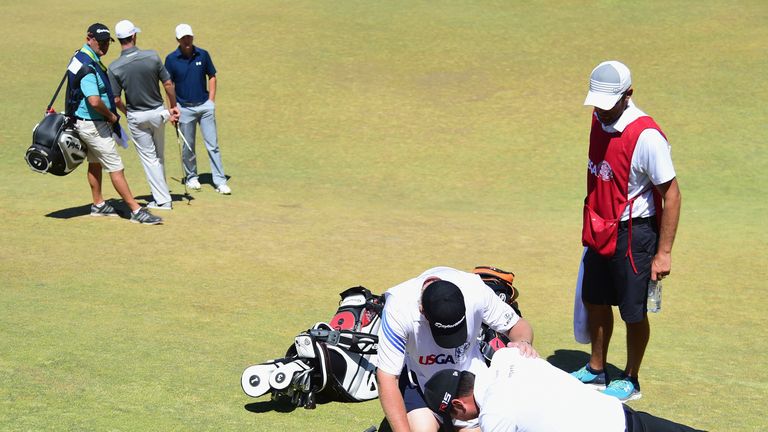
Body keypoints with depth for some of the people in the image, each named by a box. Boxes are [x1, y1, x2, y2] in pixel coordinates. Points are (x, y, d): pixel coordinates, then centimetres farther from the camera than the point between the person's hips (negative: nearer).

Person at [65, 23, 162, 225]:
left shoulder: (82, 57, 7)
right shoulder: (87, 66, -26)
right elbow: (94, 101, -35)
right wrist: (111, 116, -16)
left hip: (87, 123, 11)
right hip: (93, 125, -11)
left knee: (95, 163, 21)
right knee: (116, 167, -8)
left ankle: (98, 205, 33)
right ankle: (136, 211, -5)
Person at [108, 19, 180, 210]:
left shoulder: (114, 67, -16)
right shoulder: (152, 56, -14)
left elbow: (116, 100, -11)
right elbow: (168, 84, -7)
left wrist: (127, 113, 10)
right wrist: (173, 107, 7)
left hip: (136, 117, -2)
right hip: (158, 112, 2)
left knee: (149, 157, 9)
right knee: (159, 155, 20)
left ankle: (163, 199, 9)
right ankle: (161, 191, 33)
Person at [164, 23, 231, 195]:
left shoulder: (203, 55, 0)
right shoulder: (171, 59, -5)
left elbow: (212, 77, 10)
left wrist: (211, 101, 1)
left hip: (205, 106, 1)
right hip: (185, 108, -1)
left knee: (213, 145, -2)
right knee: (188, 147, 9)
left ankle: (220, 181, 0)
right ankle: (191, 177, 27)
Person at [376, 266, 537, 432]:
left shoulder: (476, 291, -28)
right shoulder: (397, 308, -34)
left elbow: (517, 324, -9)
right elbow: (387, 378, -29)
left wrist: (523, 342, -32)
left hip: (468, 371, 2)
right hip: (418, 376, -2)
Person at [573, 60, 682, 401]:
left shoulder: (646, 136, -24)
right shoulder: (600, 120, 0)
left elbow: (671, 194, -20)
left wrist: (664, 252, -20)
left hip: (634, 235, -8)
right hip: (601, 231, 8)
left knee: (633, 312, 6)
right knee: (595, 299, 20)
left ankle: (630, 381, 25)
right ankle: (596, 370, 39)